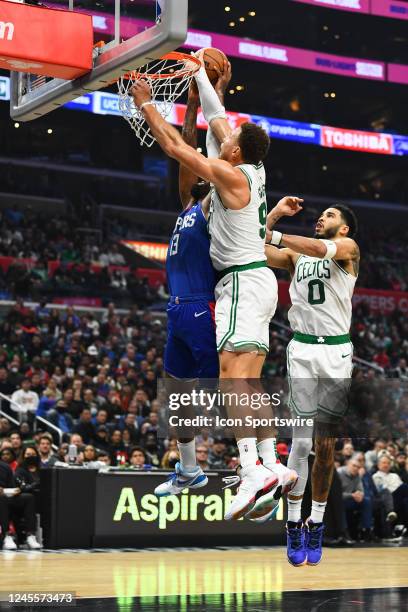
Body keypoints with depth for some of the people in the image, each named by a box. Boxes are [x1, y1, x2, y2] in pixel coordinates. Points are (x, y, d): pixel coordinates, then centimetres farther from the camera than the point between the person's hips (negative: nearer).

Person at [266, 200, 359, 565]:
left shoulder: (348, 247, 3)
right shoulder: (296, 255, 16)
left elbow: (320, 250, -18)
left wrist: (273, 234, -18)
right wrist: (274, 215, 4)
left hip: (337, 351, -2)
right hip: (302, 350, 2)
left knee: (326, 443, 3)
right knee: (301, 441, -6)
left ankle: (316, 525, 10)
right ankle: (294, 525, 0)